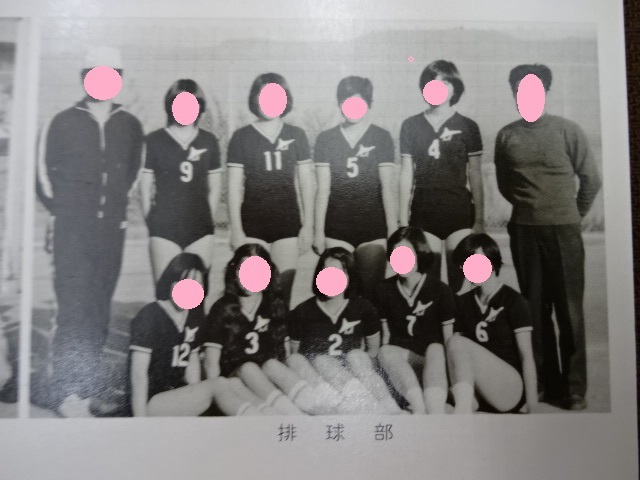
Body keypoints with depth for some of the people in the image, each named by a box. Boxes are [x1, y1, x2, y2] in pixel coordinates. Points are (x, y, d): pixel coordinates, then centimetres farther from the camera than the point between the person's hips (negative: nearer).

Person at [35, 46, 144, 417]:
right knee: (74, 305, -11)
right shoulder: (64, 122, 3)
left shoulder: (130, 126, 8)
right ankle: (69, 393, -7)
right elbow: (44, 171, 7)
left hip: (111, 230, 3)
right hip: (73, 231, -2)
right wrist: (62, 209, 6)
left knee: (99, 306, 8)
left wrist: (117, 206, 11)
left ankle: (86, 384, 21)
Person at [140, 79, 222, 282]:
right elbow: (145, 186, 4)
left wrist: (208, 218, 7)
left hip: (200, 228, 2)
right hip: (164, 228, -2)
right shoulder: (154, 140, 3)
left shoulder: (209, 141, 9)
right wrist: (151, 220, 1)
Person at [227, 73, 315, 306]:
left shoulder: (296, 135, 8)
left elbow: (307, 183, 9)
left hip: (287, 224, 1)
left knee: (284, 286, 0)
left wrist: (308, 225, 4)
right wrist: (236, 230, -3)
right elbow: (234, 187, 2)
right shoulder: (242, 136, 4)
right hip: (253, 224, -1)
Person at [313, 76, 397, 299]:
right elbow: (323, 189, 4)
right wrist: (319, 231, 0)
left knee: (371, 289, 2)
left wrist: (393, 230, -5)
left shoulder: (381, 137, 3)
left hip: (373, 231, 0)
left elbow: (388, 187, -1)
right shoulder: (326, 139, 6)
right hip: (336, 231, 1)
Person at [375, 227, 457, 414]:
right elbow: (385, 334, 10)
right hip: (402, 359, 2)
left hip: (433, 357, -1)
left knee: (435, 349, -35)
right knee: (386, 352, -31)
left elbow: (449, 339, 0)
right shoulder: (384, 290, 7)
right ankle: (420, 408, -43)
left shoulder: (439, 290, 1)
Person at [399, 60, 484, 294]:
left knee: (460, 279, -1)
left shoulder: (467, 126, 4)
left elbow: (475, 176, 5)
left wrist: (479, 220, 0)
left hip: (459, 213, 0)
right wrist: (403, 220, 2)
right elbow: (406, 174, 5)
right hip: (423, 213, 1)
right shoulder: (410, 125, 6)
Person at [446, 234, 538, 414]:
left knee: (457, 342, -28)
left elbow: (527, 356, -6)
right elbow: (456, 358, 10)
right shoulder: (463, 302, 13)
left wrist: (531, 401, -12)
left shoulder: (514, 302, -1)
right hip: (480, 394, 5)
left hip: (511, 386, -4)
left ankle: (462, 414, -36)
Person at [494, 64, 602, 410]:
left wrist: (574, 213, 11)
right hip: (524, 229, 2)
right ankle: (545, 381, 18)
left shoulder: (567, 130, -2)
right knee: (535, 307, 6)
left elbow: (591, 179, 3)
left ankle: (574, 387, 11)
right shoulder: (506, 136, 5)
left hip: (563, 229, -2)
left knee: (569, 309, 0)